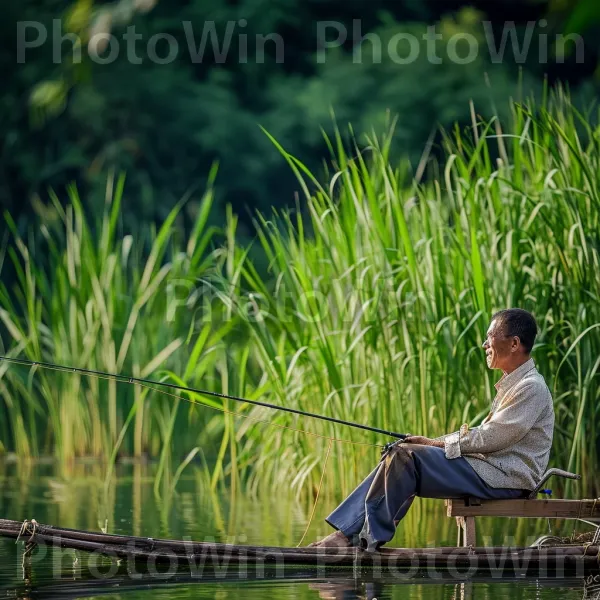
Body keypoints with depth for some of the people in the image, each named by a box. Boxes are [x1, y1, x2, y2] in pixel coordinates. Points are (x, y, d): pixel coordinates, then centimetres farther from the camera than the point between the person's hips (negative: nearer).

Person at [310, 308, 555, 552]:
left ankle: (368, 538, -14)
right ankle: (348, 531, -8)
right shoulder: (511, 384, 21)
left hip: (507, 477, -10)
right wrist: (433, 443, 6)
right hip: (490, 469, 10)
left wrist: (436, 443, -9)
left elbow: (491, 438, -17)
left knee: (406, 457, -20)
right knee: (399, 454, -1)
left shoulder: (532, 387, -12)